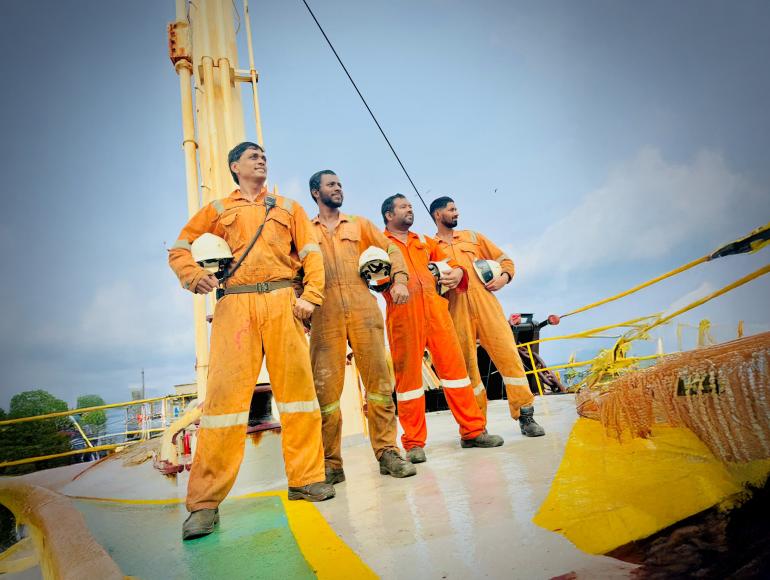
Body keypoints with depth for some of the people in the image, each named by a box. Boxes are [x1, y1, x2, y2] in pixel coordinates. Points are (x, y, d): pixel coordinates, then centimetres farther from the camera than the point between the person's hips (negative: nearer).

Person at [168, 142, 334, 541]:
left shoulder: (288, 207, 20)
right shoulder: (217, 210, 19)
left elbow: (311, 253, 11)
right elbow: (179, 249, 17)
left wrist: (310, 297, -5)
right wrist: (193, 276, -4)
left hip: (282, 301, 1)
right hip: (234, 305, -1)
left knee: (296, 385, -1)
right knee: (225, 392, -7)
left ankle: (305, 478, 11)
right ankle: (205, 502, -2)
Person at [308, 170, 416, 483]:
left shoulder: (359, 224, 22)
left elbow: (391, 249, 14)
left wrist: (399, 279, -4)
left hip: (363, 305, 1)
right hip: (325, 310, -1)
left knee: (379, 379, -3)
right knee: (325, 386, -4)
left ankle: (387, 452, 6)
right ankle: (331, 464, 5)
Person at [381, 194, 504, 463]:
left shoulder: (424, 241, 27)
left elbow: (447, 260, 28)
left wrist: (457, 271, 4)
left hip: (435, 307, 5)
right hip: (402, 311, -4)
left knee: (454, 364, 3)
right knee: (408, 374, -3)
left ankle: (473, 431, 13)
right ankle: (414, 443, 6)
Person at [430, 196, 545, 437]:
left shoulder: (472, 236, 21)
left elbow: (504, 259, 21)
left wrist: (504, 277, 1)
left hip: (485, 302, 2)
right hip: (455, 310, -1)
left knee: (509, 355, -7)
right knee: (466, 364, -1)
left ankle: (525, 415, 0)